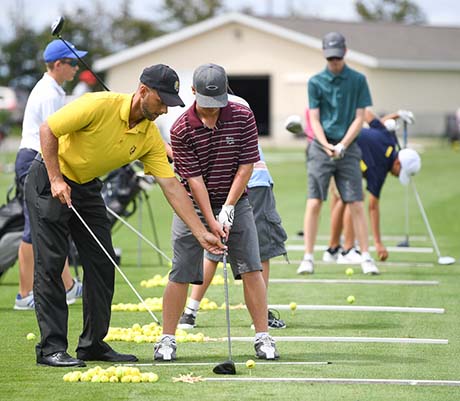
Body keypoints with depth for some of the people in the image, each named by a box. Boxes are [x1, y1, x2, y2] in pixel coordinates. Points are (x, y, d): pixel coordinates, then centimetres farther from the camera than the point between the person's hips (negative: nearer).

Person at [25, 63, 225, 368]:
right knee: (50, 263, -9)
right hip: (49, 181, -7)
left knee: (102, 264, 2)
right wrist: (56, 180, -22)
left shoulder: (150, 137, -7)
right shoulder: (101, 105, -25)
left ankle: (93, 343, 11)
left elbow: (172, 186, -7)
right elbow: (48, 129, -19)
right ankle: (52, 348, -8)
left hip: (88, 187, 7)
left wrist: (201, 233, -12)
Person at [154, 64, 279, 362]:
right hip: (193, 204, -1)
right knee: (182, 273, -4)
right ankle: (168, 340, 5)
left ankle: (263, 337, 0)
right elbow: (194, 179, -14)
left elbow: (246, 166, -7)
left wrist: (228, 208, -12)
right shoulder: (182, 130, -13)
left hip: (234, 202, 2)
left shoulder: (243, 117, -8)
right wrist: (211, 222, -19)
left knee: (252, 269, -5)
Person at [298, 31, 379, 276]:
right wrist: (327, 146, -15)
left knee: (356, 204, -3)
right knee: (314, 203, -6)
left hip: (348, 148, 0)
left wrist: (342, 145, -11)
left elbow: (359, 118, 1)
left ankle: (366, 258, 3)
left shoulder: (357, 80, 3)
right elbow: (314, 120, 0)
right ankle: (308, 258, -2)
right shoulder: (315, 82, 3)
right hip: (321, 147, 0)